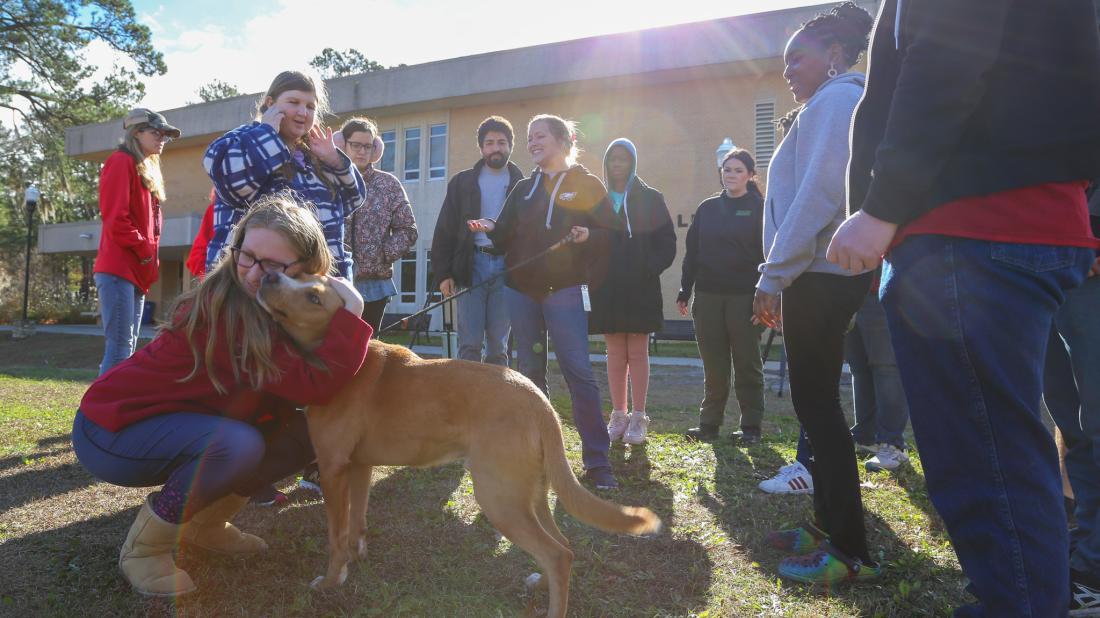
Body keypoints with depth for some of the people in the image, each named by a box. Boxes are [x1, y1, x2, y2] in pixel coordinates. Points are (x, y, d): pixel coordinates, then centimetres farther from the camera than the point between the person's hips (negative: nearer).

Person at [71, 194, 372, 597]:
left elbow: (293, 391, -8)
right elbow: (313, 385, -38)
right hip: (112, 429, -8)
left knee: (300, 432, -7)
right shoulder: (224, 308, -31)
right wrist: (350, 315, -32)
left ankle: (205, 523, 10)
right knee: (238, 444, -35)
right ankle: (144, 545, -9)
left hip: (175, 424, 8)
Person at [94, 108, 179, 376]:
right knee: (120, 348, -13)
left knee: (127, 348, 10)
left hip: (137, 271, 9)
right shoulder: (121, 162, -6)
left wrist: (150, 260, 9)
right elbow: (116, 218, -16)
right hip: (119, 269, -9)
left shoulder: (147, 170, 21)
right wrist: (145, 251, -10)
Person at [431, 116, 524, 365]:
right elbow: (444, 231, 8)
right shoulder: (462, 182, 11)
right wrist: (442, 273, 0)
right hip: (472, 265, 0)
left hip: (506, 267, 0)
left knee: (498, 345, 5)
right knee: (470, 345, -2)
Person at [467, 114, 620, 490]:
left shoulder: (587, 185, 4)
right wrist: (491, 229, -8)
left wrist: (588, 235, -22)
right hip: (521, 289, 5)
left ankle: (597, 460, -5)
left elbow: (609, 233, -2)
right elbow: (505, 237, 13)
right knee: (530, 371, 9)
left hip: (564, 289, -5)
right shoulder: (523, 189, 17)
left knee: (579, 371, -11)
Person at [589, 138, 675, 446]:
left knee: (637, 353, 1)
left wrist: (650, 269, -12)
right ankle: (618, 416, 15)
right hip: (607, 289, 3)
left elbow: (667, 242, 0)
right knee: (615, 354, 7)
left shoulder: (650, 199, 2)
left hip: (640, 289, -3)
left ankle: (638, 417, 9)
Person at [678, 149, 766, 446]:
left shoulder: (760, 209, 1)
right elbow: (692, 252, 11)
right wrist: (685, 291, 6)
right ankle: (709, 423, 16)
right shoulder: (707, 208, 12)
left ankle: (751, 427, 12)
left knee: (747, 363, 4)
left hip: (745, 296, -3)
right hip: (708, 296, 3)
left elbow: (768, 254, -4)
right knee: (713, 365, 8)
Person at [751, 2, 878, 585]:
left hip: (819, 274, -10)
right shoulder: (827, 106, 24)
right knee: (815, 401, 13)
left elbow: (818, 194, -19)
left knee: (815, 403, -8)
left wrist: (772, 275, -18)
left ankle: (850, 552, -1)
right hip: (820, 275, 10)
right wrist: (781, 279, 18)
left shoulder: (836, 100, -7)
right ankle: (828, 525, 22)